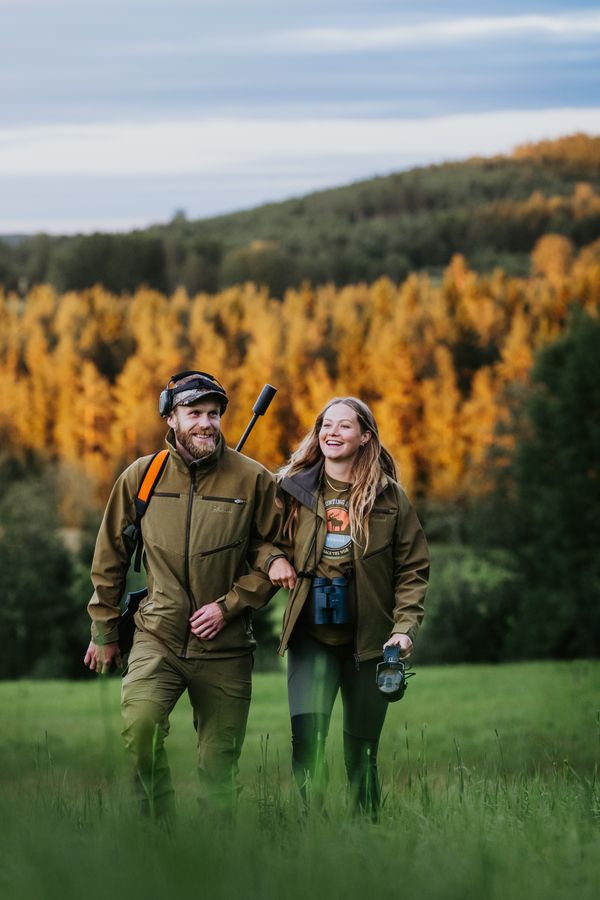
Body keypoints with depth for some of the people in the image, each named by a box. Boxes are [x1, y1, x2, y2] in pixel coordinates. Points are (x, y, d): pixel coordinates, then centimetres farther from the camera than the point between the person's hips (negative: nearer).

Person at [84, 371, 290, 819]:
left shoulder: (253, 480, -2)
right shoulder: (141, 476, 3)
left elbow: (274, 554, 4)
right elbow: (111, 555, 13)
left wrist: (228, 605, -8)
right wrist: (104, 630, 15)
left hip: (225, 647, 0)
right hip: (157, 637, 0)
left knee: (218, 765, 4)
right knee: (139, 721, -26)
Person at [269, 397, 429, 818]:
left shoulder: (390, 497, 2)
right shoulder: (295, 489, 4)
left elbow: (413, 568, 4)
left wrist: (405, 626, -9)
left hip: (368, 638, 0)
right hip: (311, 636, 0)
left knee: (362, 748, 8)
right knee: (307, 736, -16)